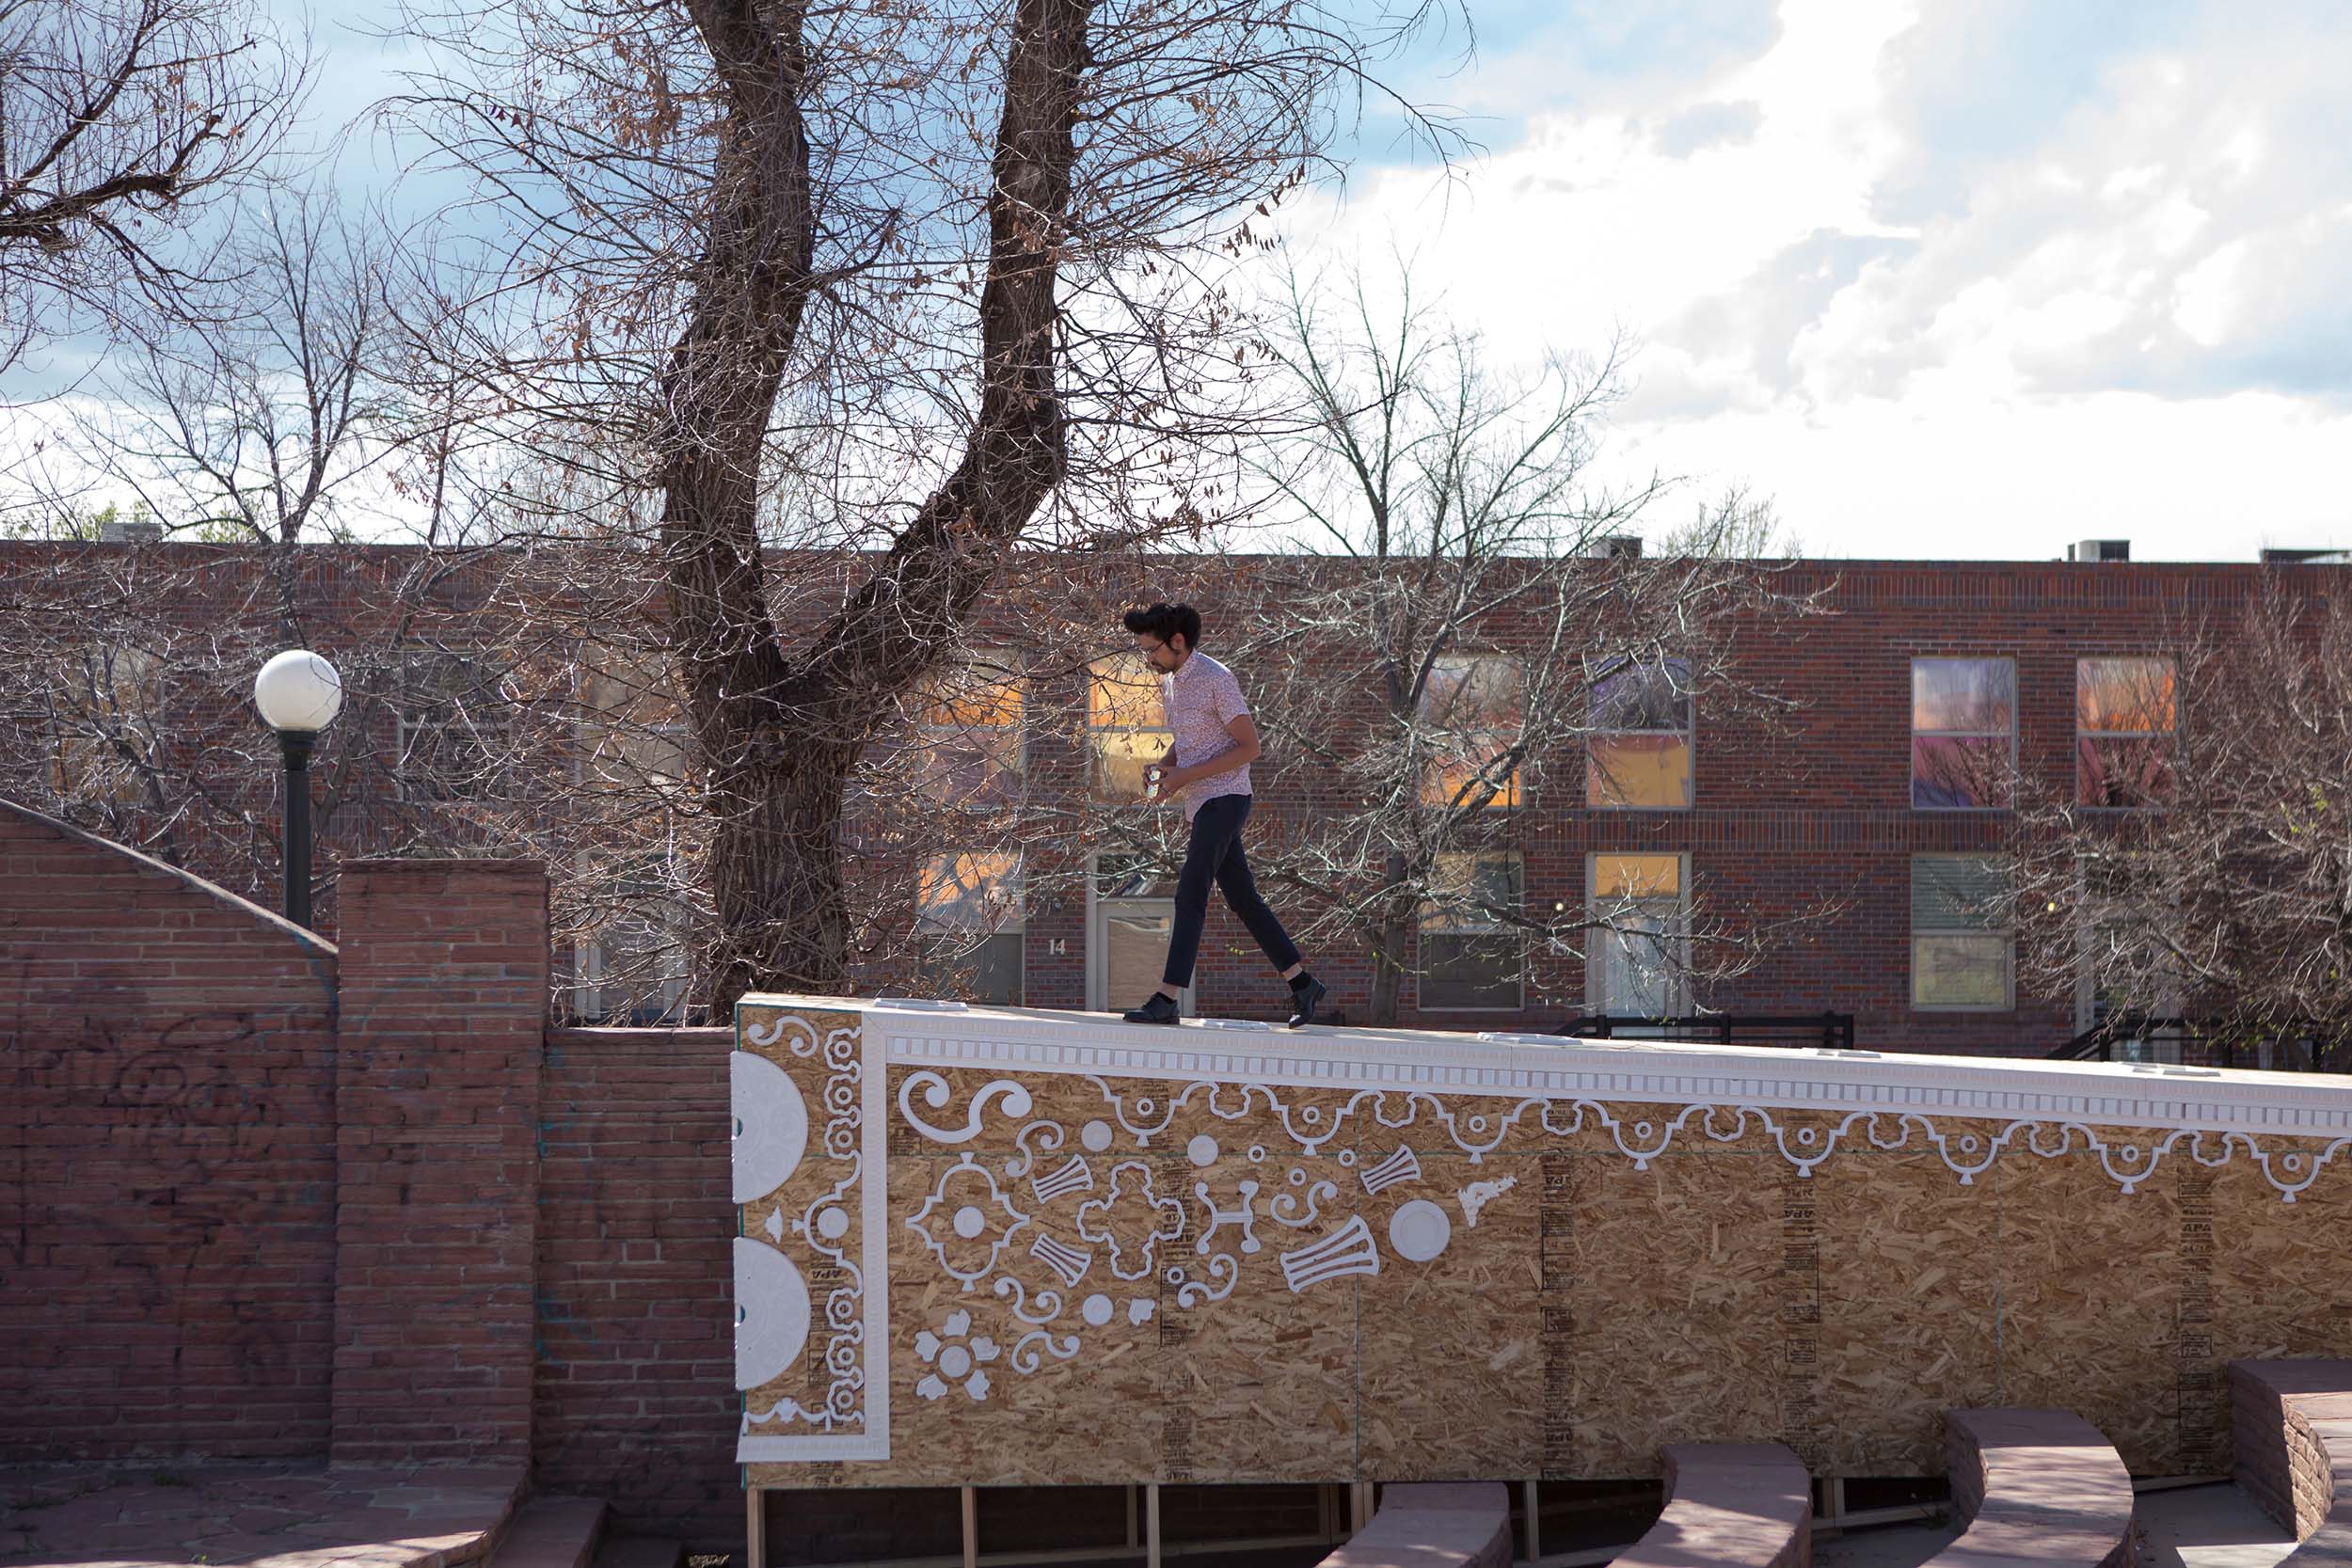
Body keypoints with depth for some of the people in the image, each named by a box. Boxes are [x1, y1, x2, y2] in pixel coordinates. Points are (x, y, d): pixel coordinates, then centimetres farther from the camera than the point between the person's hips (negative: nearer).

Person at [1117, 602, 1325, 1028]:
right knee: (1243, 899, 11)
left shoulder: (1216, 680, -14)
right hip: (1201, 802, 10)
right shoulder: (1169, 682, 13)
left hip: (1223, 797, -10)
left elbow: (1249, 747, -15)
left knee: (1190, 893, -17)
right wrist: (1162, 767, 6)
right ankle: (1303, 985, 18)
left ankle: (1166, 999, -23)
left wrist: (1186, 776, -19)